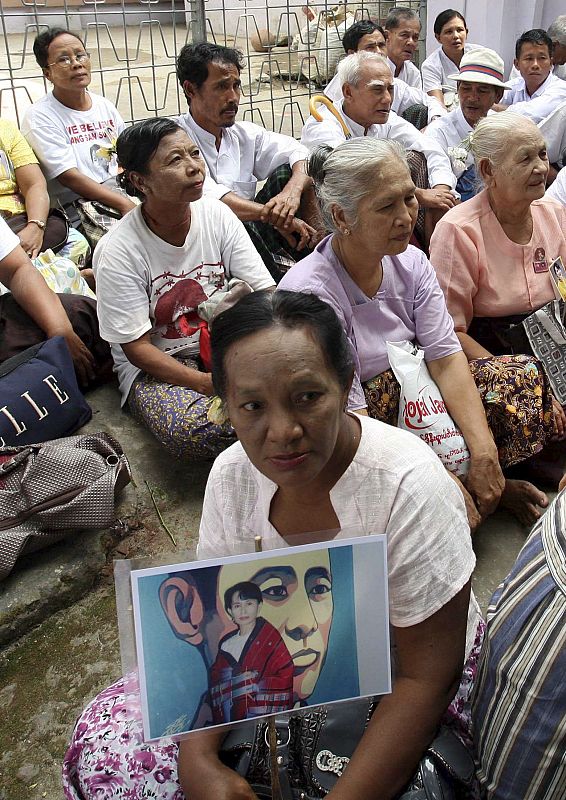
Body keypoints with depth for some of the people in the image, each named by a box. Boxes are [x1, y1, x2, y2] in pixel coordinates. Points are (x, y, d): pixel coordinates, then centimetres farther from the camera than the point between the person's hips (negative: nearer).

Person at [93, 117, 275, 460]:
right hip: (156, 364, -3)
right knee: (193, 430, -35)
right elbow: (136, 347, -16)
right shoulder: (118, 251, -17)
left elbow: (266, 293, -6)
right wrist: (208, 383, -29)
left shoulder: (217, 214, -5)